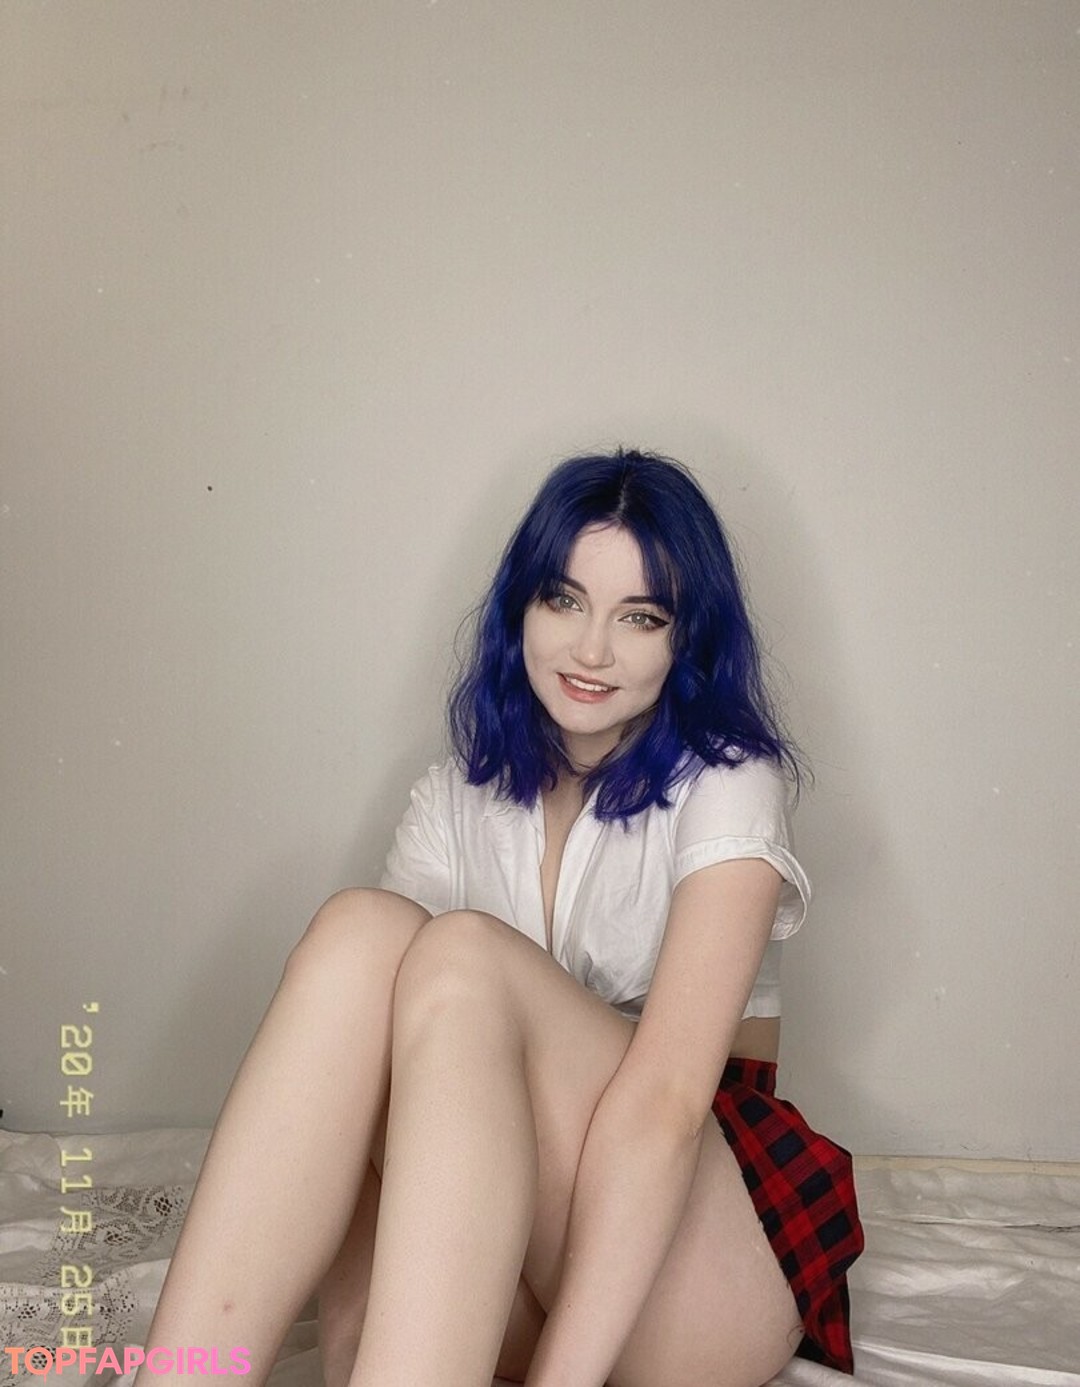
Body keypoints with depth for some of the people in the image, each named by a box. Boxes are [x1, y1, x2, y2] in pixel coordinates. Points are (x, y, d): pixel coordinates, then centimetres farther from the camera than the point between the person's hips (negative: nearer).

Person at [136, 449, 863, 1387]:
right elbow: (369, 1081, -5)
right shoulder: (461, 795, 6)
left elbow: (665, 1098, -22)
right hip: (490, 1265, 3)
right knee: (362, 931, -24)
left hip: (699, 1270, -3)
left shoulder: (726, 784, -7)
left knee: (463, 956, -30)